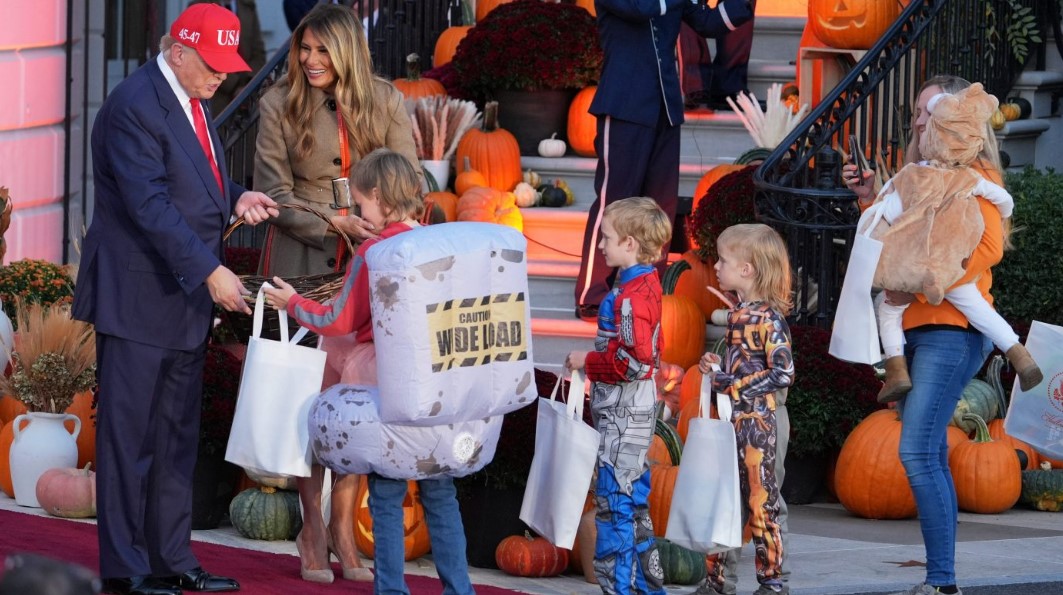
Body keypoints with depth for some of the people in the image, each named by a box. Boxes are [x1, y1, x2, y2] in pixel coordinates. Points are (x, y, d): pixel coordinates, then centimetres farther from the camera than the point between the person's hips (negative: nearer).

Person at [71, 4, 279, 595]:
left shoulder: (194, 102, 12)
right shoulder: (134, 106, -17)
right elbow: (150, 203, -23)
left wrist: (237, 197, 2)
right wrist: (210, 271, -25)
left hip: (186, 298, 9)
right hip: (138, 297, -9)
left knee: (177, 435, 13)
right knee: (129, 434, -3)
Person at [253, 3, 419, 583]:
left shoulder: (384, 101, 2)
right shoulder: (279, 105, -3)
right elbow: (273, 193, -4)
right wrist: (334, 224, -16)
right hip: (301, 260, -2)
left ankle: (343, 529, 6)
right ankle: (312, 526, 7)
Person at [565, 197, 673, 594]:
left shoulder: (631, 296, -20)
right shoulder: (647, 285, 11)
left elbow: (634, 361, -26)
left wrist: (588, 362, -14)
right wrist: (594, 362, 16)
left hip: (622, 413, -10)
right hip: (635, 411, 10)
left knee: (613, 498, -6)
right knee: (633, 500, 16)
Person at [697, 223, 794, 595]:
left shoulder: (768, 317, -14)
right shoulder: (737, 314, 11)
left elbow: (783, 374, -20)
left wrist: (736, 386, -18)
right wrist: (717, 370, 3)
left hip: (755, 420, -8)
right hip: (730, 421, 8)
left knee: (758, 501, -1)